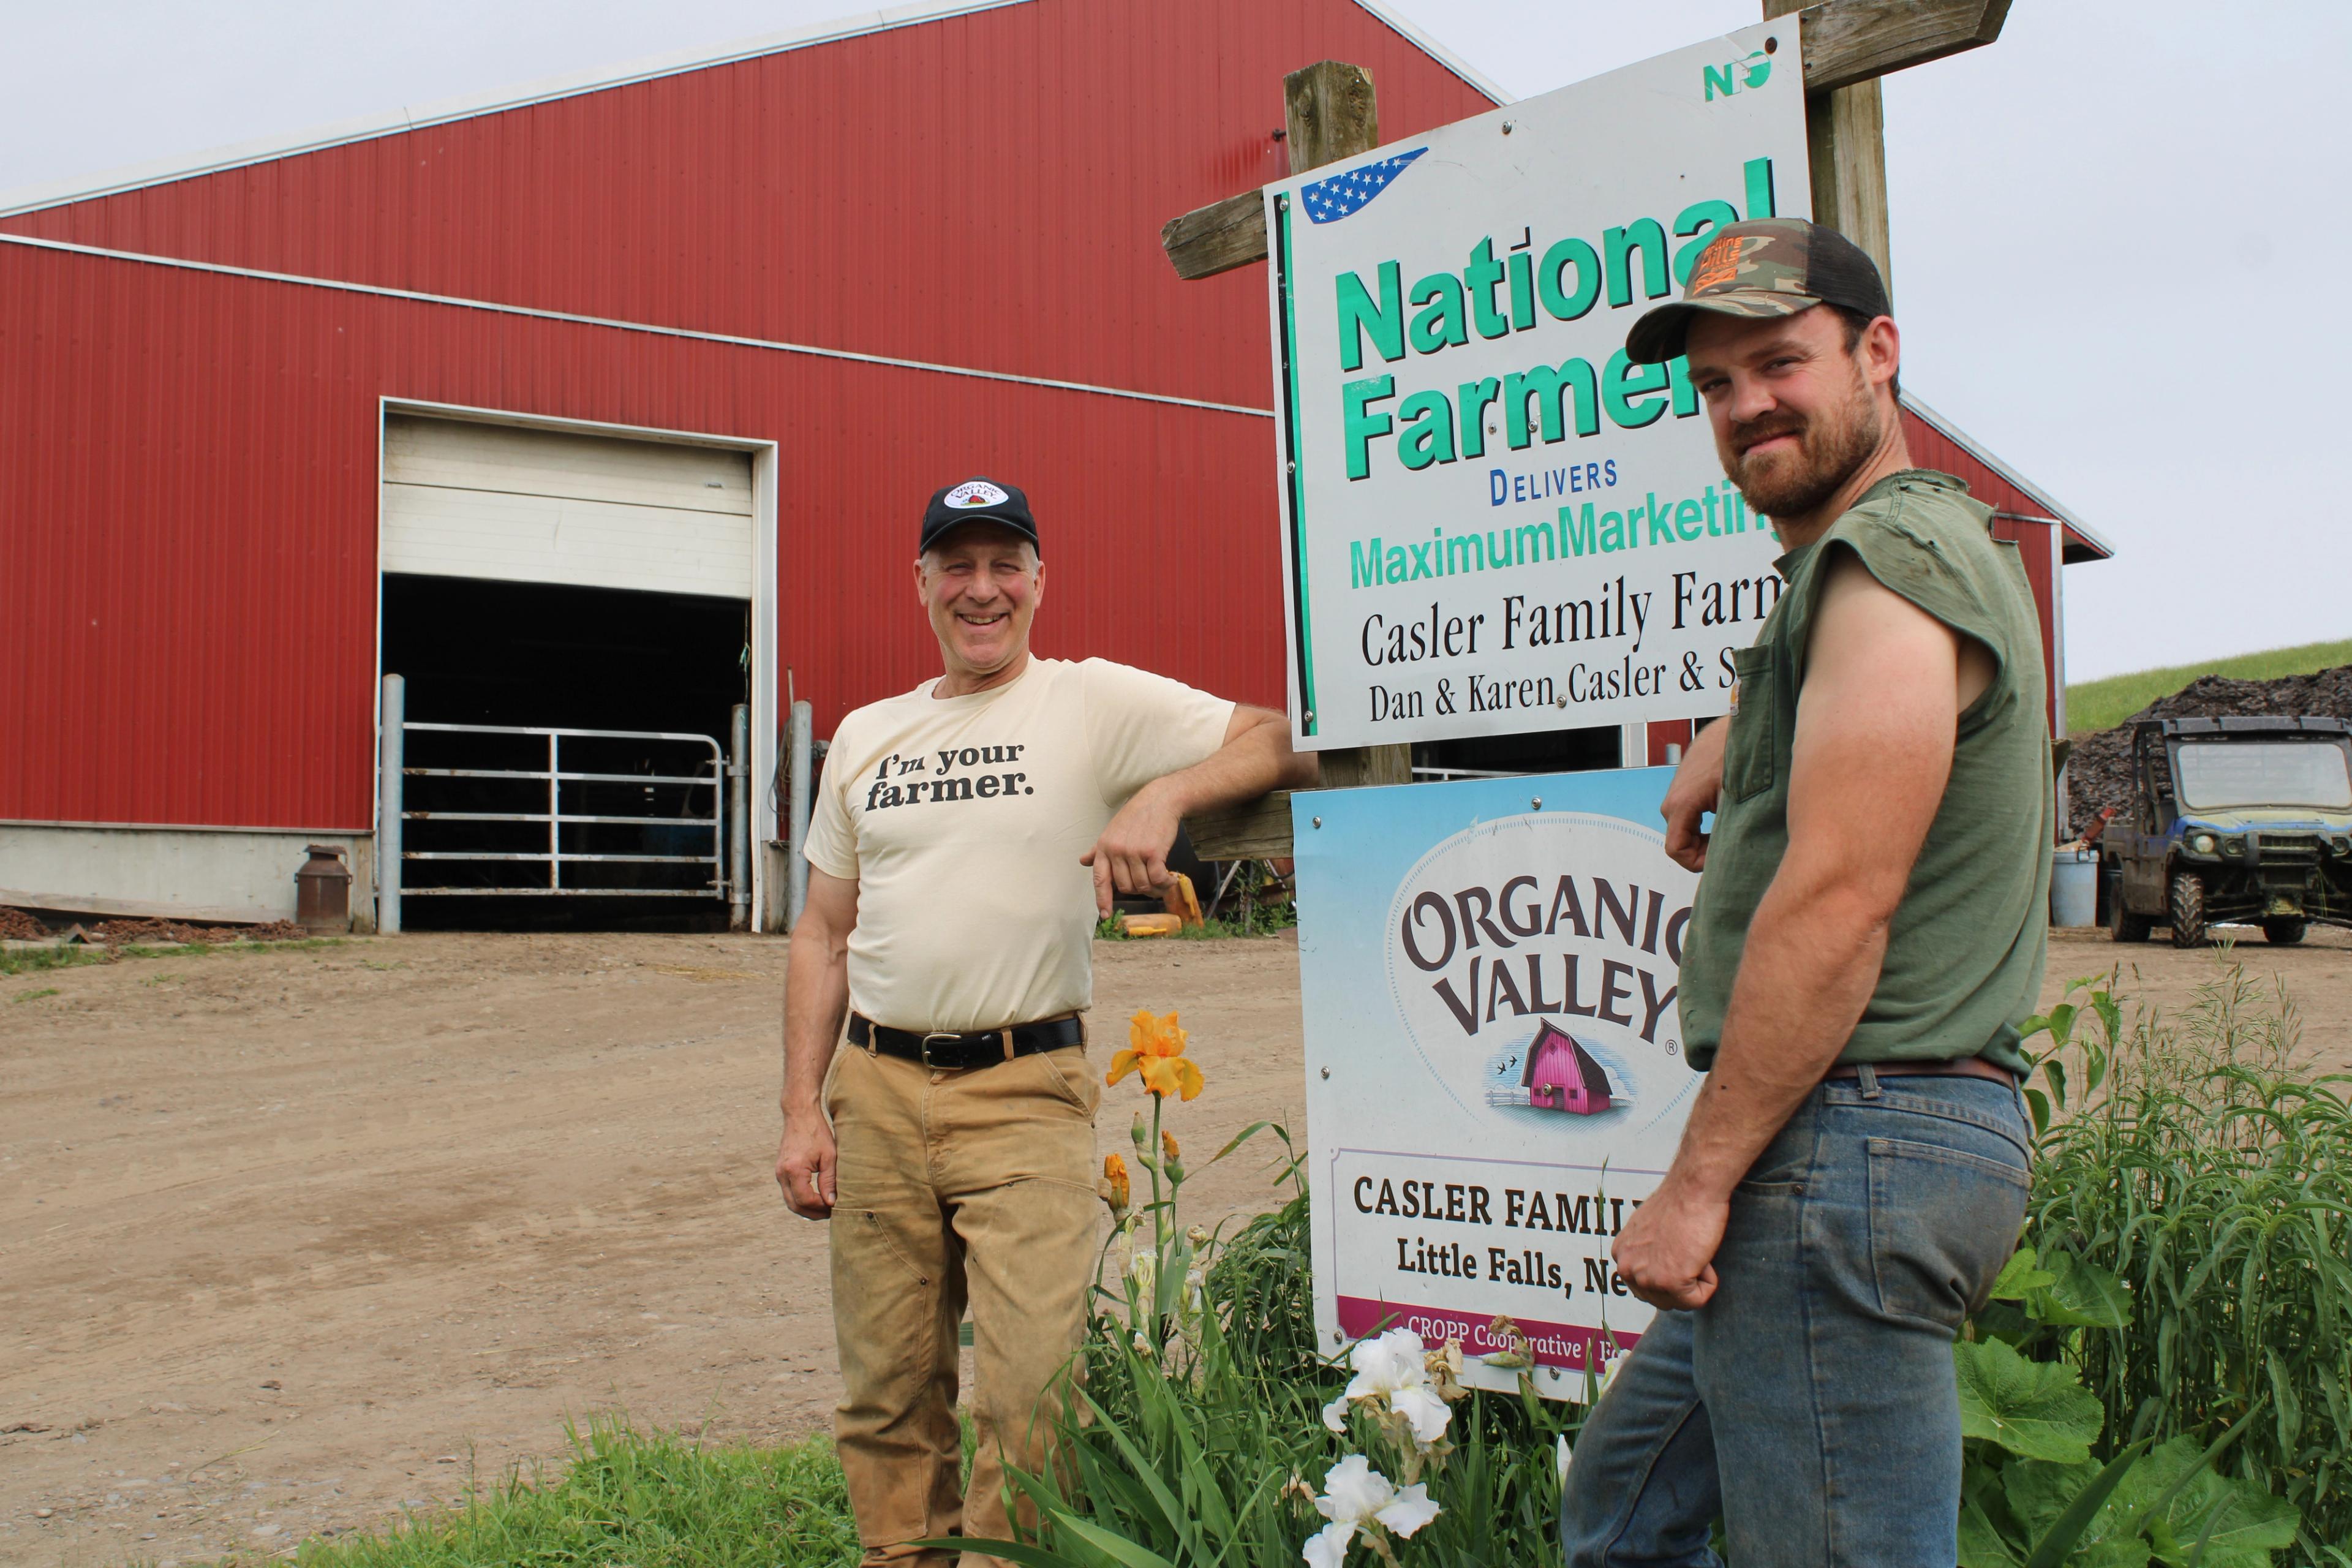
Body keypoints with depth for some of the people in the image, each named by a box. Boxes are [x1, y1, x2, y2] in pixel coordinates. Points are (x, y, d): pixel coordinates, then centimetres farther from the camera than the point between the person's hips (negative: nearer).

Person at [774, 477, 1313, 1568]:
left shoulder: (1098, 703, 0)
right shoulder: (866, 735, 14)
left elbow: (1283, 743, -7)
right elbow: (824, 935, 15)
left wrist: (1164, 793, -24)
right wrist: (802, 1110, 7)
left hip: (1026, 1092, -4)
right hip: (875, 1090, 4)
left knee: (1030, 1395, -7)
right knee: (885, 1398, 11)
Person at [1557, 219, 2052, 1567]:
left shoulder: (1888, 556, -13)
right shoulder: (1937, 543, 20)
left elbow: (1838, 902, -21)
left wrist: (1699, 1180, -18)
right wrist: (1731, 737, 29)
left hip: (1848, 1140, -11)